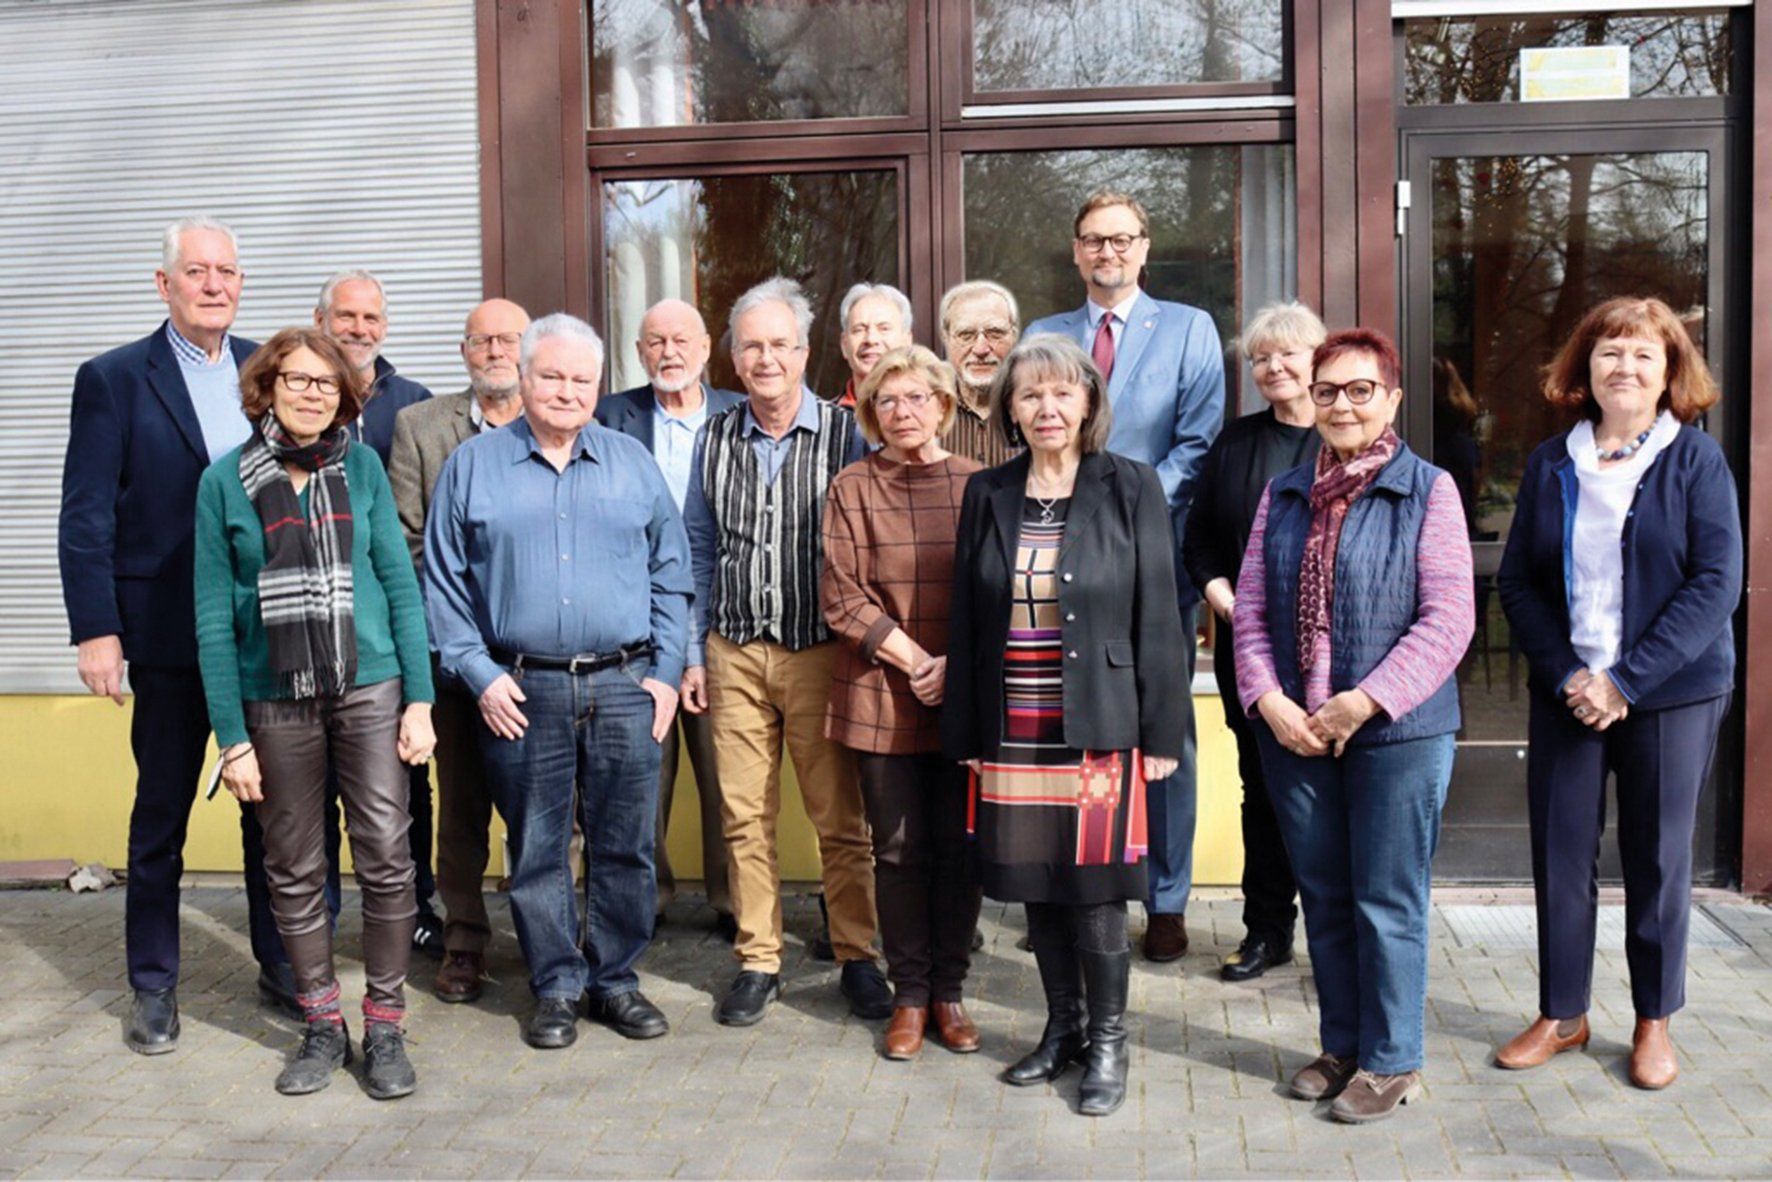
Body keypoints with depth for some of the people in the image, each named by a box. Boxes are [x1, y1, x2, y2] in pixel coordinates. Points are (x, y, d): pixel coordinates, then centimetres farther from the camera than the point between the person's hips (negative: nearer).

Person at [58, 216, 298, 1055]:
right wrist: (96, 632, -13)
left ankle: (279, 965, 27)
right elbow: (85, 518, -6)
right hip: (169, 635, -3)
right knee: (160, 817, 10)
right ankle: (152, 986, 23)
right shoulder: (114, 379, -4)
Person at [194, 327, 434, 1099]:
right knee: (294, 873, 8)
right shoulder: (226, 482, -1)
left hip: (369, 689, 0)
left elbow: (401, 585, 3)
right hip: (276, 704, 0)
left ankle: (385, 1025, 12)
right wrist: (232, 737, -4)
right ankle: (322, 1026, 23)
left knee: (386, 858, -2)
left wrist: (419, 699, -3)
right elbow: (214, 619, -1)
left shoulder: (362, 467, 2)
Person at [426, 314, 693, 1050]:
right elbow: (443, 583, 4)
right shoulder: (472, 466, 6)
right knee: (537, 849, 6)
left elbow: (670, 574, 10)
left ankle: (616, 979, 21)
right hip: (522, 692, -1)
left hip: (624, 686, 1)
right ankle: (555, 988, 19)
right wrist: (479, 674, -5)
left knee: (625, 845, 6)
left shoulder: (633, 464, 10)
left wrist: (666, 671, 2)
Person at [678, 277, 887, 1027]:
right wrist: (694, 654, 10)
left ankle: (857, 958, 16)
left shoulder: (843, 434, -3)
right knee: (744, 816, 6)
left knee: (840, 817, 1)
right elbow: (699, 553, 14)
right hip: (735, 655, 3)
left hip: (820, 651, -3)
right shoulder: (715, 440, 8)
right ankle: (757, 960, 19)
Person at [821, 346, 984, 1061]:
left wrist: (955, 666, -9)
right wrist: (915, 661, -9)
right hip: (880, 696, -1)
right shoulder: (852, 489, 3)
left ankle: (948, 991, 18)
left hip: (963, 697, 1)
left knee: (959, 846, 4)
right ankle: (910, 995, 16)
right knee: (899, 849, 5)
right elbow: (843, 598, -2)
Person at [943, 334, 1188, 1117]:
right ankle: (1063, 1027, 30)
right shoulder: (987, 494, 8)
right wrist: (964, 731, 7)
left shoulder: (1130, 488, -2)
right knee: (1035, 887, 12)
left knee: (1095, 891, 0)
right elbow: (967, 617, 9)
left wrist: (1162, 731, -6)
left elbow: (1157, 613, -3)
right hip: (1013, 732, 4)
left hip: (1098, 728, -3)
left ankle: (1107, 1043, 19)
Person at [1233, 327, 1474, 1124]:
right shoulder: (1283, 494, 10)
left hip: (1399, 732, -4)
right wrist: (1268, 699, -7)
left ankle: (1391, 1062, 18)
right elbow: (1250, 607, 8)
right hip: (1293, 731, 5)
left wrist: (1365, 702, -16)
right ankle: (1341, 1046, 29)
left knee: (1388, 902, 3)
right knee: (1324, 899, 14)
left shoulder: (1428, 491, -4)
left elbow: (1449, 619, -11)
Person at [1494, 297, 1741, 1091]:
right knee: (1559, 853, 6)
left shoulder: (1696, 459, -4)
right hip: (1566, 691, 2)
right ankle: (1562, 1013, 23)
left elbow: (1716, 585, -11)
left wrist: (1626, 679, -16)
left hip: (1671, 695, -2)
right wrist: (1565, 672, -10)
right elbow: (1516, 580, 3)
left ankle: (1654, 1021, 24)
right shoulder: (1551, 463, 4)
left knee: (1658, 858, 8)